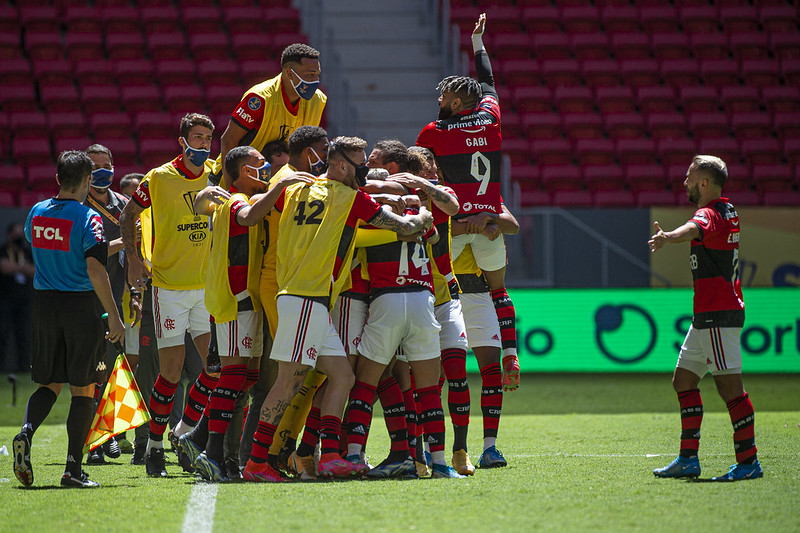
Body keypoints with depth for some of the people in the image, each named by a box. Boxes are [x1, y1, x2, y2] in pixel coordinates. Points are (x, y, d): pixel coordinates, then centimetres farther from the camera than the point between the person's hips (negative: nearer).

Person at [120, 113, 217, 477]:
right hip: (170, 286, -4)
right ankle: (154, 444, 10)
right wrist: (133, 259, -5)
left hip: (209, 284, 4)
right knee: (171, 371, -5)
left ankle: (185, 432, 14)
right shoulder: (159, 179, -5)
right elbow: (127, 216, 5)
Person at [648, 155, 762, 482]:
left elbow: (693, 229, -41)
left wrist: (668, 237, -61)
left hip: (717, 315, -11)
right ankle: (688, 459, 13)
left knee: (729, 385, -10)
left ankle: (749, 462, -9)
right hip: (708, 315, 11)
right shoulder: (727, 210, 14)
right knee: (684, 380, 12)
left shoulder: (709, 213, -16)